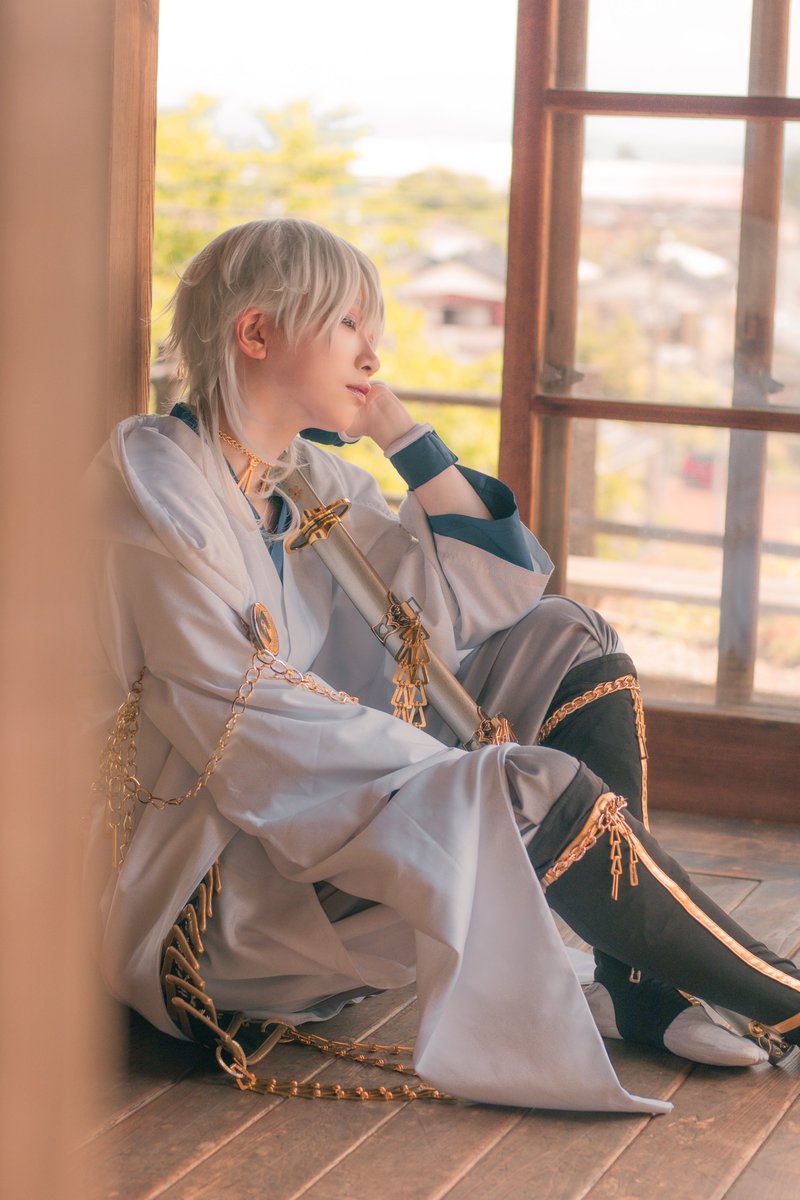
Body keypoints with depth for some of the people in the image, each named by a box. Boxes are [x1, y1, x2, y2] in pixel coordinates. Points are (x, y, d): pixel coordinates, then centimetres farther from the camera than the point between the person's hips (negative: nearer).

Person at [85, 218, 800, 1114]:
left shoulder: (311, 479, 11)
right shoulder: (152, 478, -14)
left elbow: (490, 596, 11)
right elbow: (245, 727, -21)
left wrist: (400, 430, 4)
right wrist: (484, 773, -22)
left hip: (316, 818, 10)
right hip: (202, 893, -10)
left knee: (567, 640, 3)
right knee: (540, 789, -27)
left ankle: (639, 984, -7)